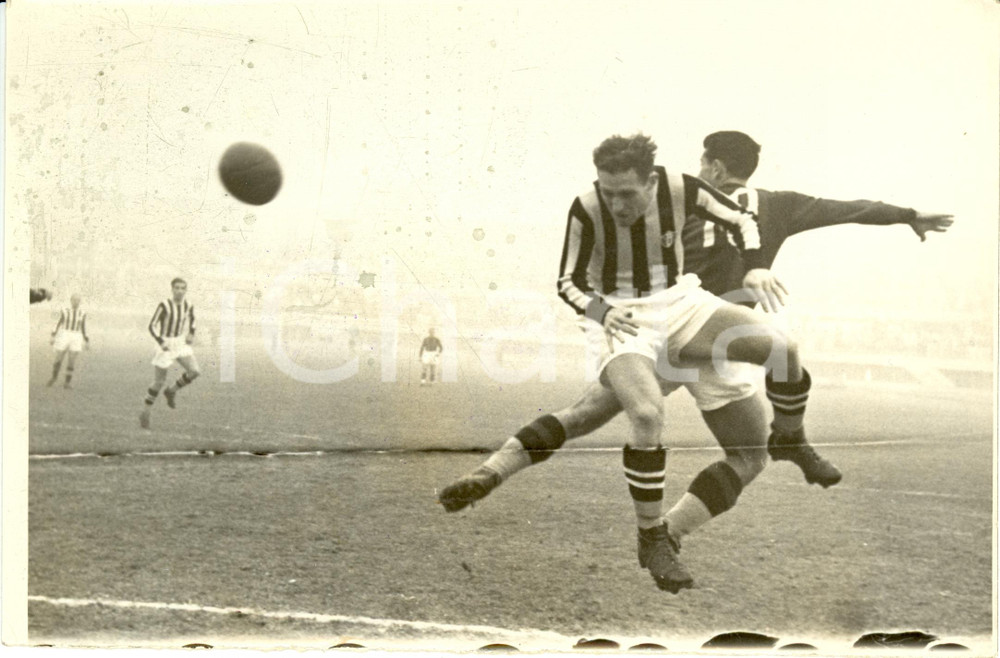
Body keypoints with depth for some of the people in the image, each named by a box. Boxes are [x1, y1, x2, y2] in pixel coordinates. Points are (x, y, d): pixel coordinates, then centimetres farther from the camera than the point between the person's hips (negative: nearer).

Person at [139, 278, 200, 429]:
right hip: (165, 345, -5)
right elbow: (152, 326, -15)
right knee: (159, 382, -2)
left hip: (181, 343, 5)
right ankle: (145, 413, 15)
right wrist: (161, 342, -26)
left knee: (194, 371, -15)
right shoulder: (164, 306, -18)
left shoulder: (188, 306, -2)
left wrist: (191, 334, 4)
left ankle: (171, 391, 11)